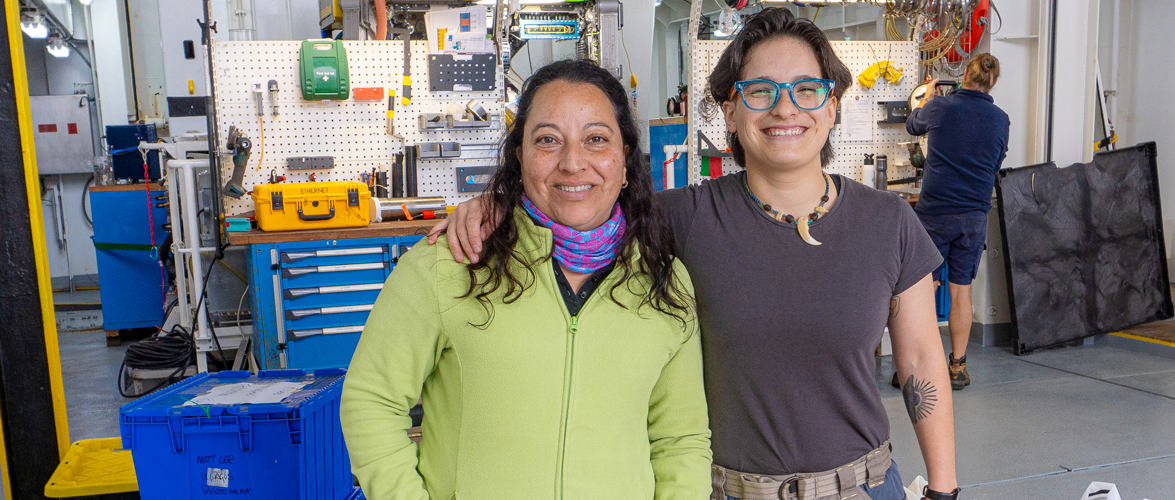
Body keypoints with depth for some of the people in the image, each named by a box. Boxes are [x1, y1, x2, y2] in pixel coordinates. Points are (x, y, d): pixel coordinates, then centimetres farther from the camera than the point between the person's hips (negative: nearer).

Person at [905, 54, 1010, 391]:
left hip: (934, 212, -2)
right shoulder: (1000, 119, 3)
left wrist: (928, 96, 34)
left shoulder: (940, 106, -5)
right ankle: (958, 367, 15)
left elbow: (912, 125, 17)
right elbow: (996, 164, 17)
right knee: (961, 290, 8)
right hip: (974, 217, 3)